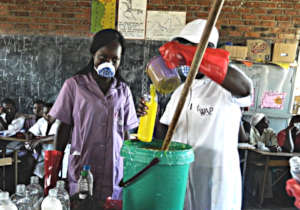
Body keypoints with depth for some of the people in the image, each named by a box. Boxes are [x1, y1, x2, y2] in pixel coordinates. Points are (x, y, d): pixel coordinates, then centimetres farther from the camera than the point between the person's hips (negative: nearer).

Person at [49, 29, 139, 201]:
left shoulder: (124, 91, 5)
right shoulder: (74, 85, -3)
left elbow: (125, 134, 10)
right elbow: (63, 129, 2)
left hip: (114, 176, 2)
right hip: (81, 175, -2)